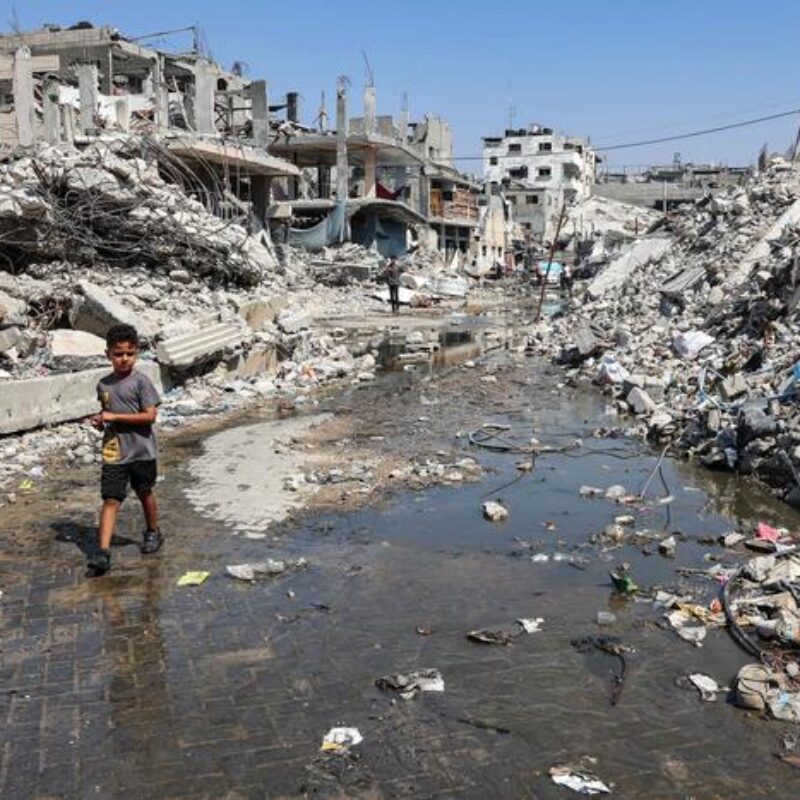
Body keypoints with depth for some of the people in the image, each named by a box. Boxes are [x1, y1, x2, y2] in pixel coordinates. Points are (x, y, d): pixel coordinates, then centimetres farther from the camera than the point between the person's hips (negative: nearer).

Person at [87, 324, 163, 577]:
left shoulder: (141, 381, -10)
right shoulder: (103, 385, 6)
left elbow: (150, 415, -17)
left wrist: (114, 417, -18)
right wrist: (100, 421, 0)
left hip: (141, 450, -3)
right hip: (114, 452, 3)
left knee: (144, 493, 15)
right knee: (110, 499, -3)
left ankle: (153, 532, 38)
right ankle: (102, 552, -7)